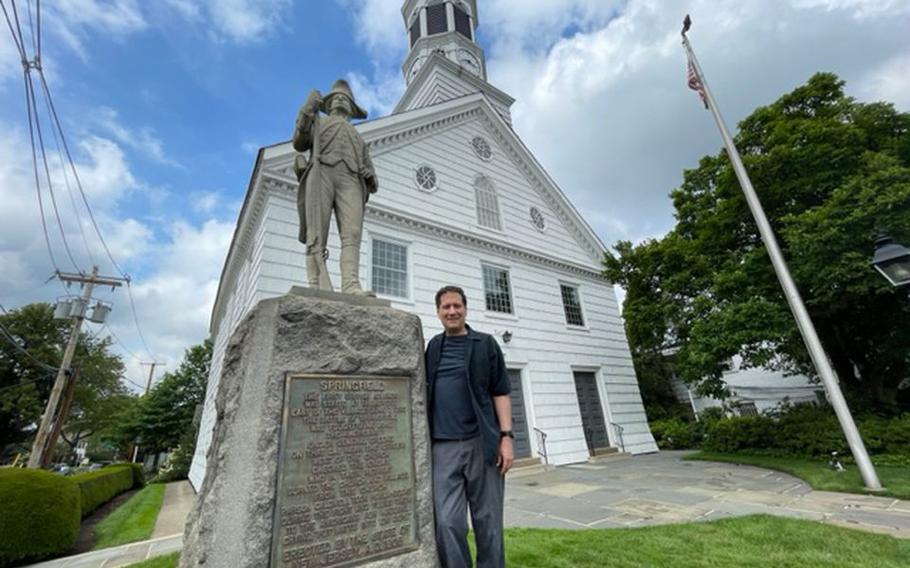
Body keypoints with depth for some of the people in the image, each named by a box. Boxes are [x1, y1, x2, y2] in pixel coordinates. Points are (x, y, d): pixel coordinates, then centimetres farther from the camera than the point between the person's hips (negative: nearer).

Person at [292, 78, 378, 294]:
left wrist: (370, 179, 0)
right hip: (321, 173, -1)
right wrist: (308, 108, 7)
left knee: (352, 234, -24)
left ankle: (351, 287, -37)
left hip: (350, 179, 1)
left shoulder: (358, 138, 39)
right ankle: (318, 290, -29)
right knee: (316, 236, -19)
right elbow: (299, 143, 15)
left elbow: (368, 168, 24)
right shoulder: (317, 123, 36)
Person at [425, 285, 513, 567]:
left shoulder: (485, 344, 3)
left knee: (488, 521, 8)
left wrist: (506, 436, -8)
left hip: (483, 443, -1)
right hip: (443, 447, 2)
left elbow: (500, 392, 0)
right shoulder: (433, 347, 11)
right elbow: (425, 394, 17)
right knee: (447, 522, 1)